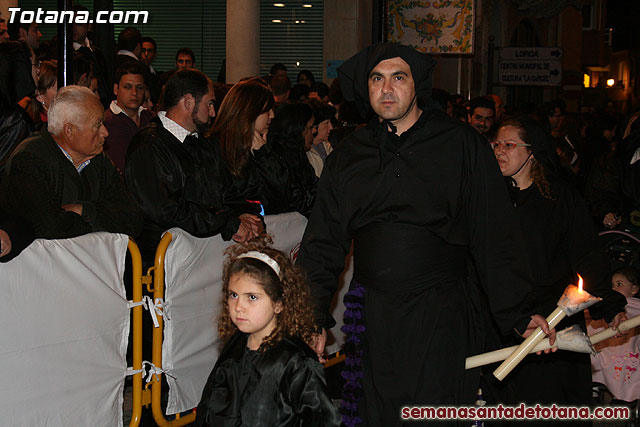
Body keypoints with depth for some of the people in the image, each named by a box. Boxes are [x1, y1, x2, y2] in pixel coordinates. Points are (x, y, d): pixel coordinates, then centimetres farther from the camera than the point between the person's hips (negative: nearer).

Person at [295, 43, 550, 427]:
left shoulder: (460, 144, 0)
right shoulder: (348, 156, 10)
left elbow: (495, 235, -2)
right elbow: (323, 244, 12)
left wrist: (518, 313, -5)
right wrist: (314, 318, 5)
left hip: (442, 320, -3)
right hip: (373, 319, 3)